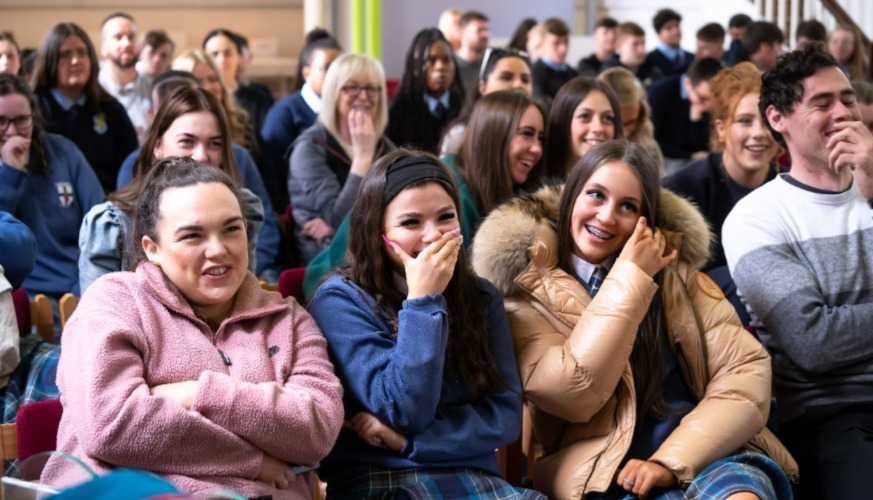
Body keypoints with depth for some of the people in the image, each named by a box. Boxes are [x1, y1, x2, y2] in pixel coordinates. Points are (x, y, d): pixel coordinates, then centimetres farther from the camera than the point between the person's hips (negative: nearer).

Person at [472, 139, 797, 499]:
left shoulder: (674, 269, 11)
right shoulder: (527, 290, 4)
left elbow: (747, 370, 1)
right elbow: (571, 395, -10)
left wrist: (671, 461, -13)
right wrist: (628, 279, -9)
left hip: (702, 453, 2)